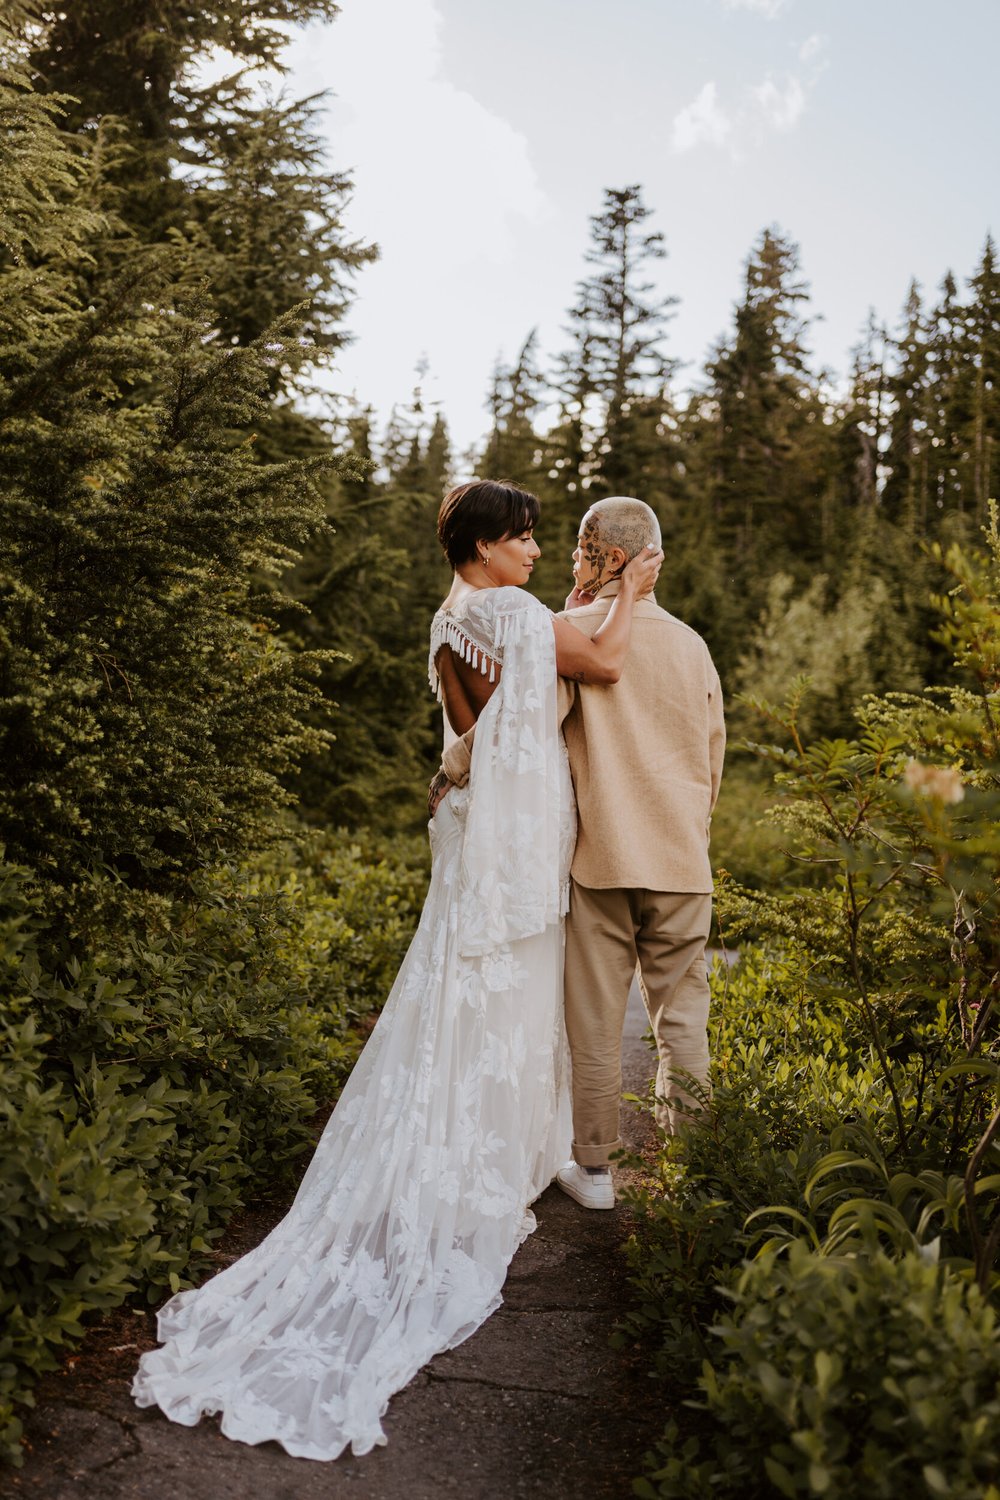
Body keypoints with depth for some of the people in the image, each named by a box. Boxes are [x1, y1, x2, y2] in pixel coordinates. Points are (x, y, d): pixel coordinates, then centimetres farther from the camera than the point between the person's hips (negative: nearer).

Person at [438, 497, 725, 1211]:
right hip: (683, 860, 4)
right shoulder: (690, 642, 9)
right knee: (683, 1016, 11)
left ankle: (596, 1168, 17)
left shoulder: (579, 630, -7)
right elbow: (714, 749, 15)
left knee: (597, 1019, 7)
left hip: (604, 856, -4)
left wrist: (454, 766, -8)